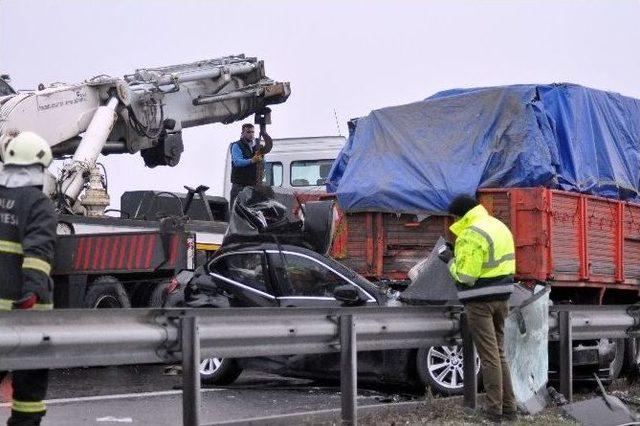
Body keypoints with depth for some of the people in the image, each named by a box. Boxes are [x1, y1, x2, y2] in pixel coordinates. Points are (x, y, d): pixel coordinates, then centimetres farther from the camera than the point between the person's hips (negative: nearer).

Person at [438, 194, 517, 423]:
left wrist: (451, 259, -2)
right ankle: (508, 407, 18)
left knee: (489, 356, -3)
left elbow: (465, 275, -19)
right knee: (499, 353, 16)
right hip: (501, 297, 9)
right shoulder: (499, 226, 13)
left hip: (480, 301, -9)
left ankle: (495, 410, 1)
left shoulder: (471, 235, -16)